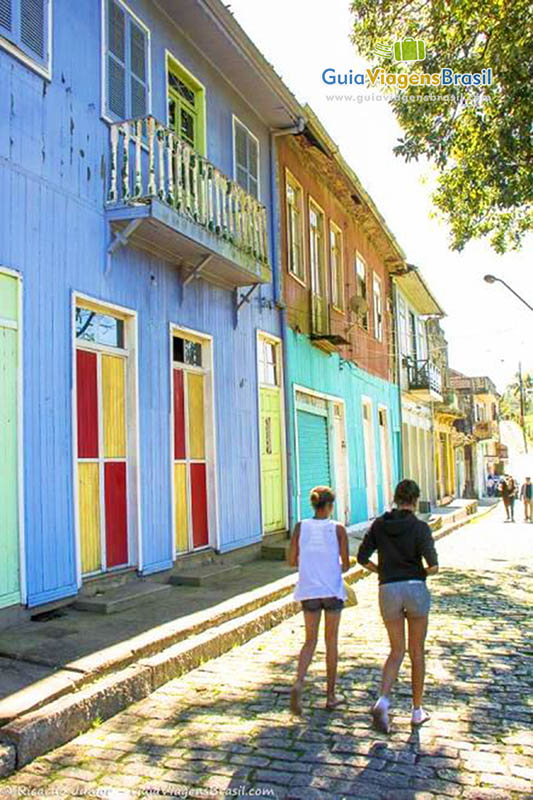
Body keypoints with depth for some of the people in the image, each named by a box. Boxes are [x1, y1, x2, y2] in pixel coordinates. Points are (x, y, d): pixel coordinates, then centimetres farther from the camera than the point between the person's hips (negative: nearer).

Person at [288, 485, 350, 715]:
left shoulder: (300, 527, -3)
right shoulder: (338, 529, -8)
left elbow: (292, 561, -1)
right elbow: (346, 564, -5)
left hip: (309, 590, 2)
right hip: (332, 590, -2)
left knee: (310, 641, 13)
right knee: (331, 642, 12)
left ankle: (298, 683, -11)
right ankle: (331, 695, 21)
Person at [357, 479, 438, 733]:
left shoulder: (379, 525, 3)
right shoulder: (420, 527, -7)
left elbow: (362, 558, 0)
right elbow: (433, 565, -14)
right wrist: (424, 573, 8)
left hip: (388, 591, 2)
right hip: (415, 589, -2)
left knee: (396, 651, 14)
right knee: (417, 652, 15)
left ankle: (382, 701, -8)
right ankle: (417, 710, 23)